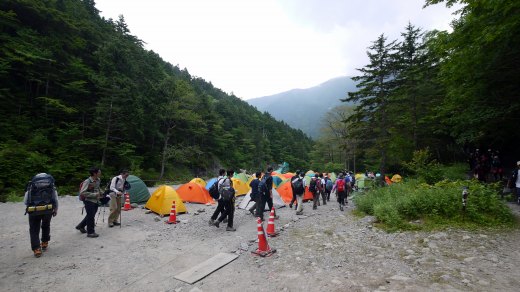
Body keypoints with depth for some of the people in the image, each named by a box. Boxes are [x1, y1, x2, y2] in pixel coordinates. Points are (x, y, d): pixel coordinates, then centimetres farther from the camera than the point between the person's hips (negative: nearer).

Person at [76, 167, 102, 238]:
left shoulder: (98, 180, 3)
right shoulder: (87, 181, -20)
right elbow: (82, 192, -24)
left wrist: (100, 192, 5)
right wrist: (94, 194, -25)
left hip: (96, 201, 8)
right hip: (89, 201, -8)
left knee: (90, 216, 20)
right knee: (90, 216, 1)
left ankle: (80, 226, 42)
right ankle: (90, 232, 15)